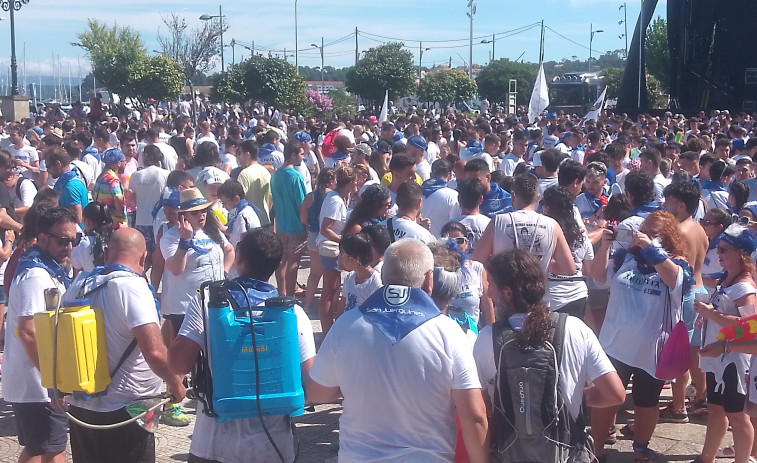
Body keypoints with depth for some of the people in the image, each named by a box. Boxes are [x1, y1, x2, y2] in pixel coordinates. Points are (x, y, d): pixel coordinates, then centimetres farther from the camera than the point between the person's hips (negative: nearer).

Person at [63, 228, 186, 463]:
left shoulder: (80, 284, 3)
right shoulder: (132, 286, -19)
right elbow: (155, 352, -27)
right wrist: (175, 384, -10)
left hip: (80, 407, 7)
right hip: (123, 412, -7)